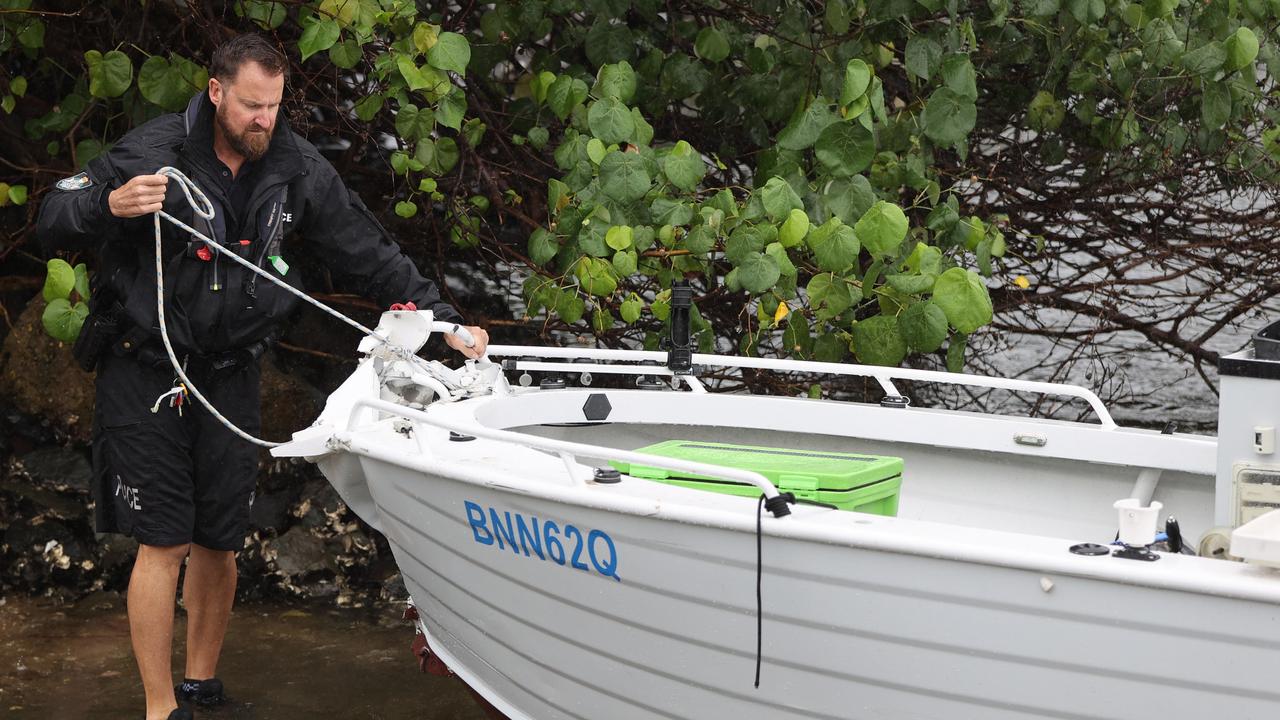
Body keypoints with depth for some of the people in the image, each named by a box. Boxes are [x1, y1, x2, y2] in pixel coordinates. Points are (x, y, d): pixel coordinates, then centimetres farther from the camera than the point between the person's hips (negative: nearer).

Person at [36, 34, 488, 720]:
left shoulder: (296, 168, -2)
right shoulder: (155, 151, -14)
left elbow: (369, 254, 3)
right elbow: (52, 221, -10)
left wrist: (442, 319, -3)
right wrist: (109, 205, -31)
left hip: (229, 375, 4)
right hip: (143, 372, -4)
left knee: (218, 542, 10)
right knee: (163, 543, -6)